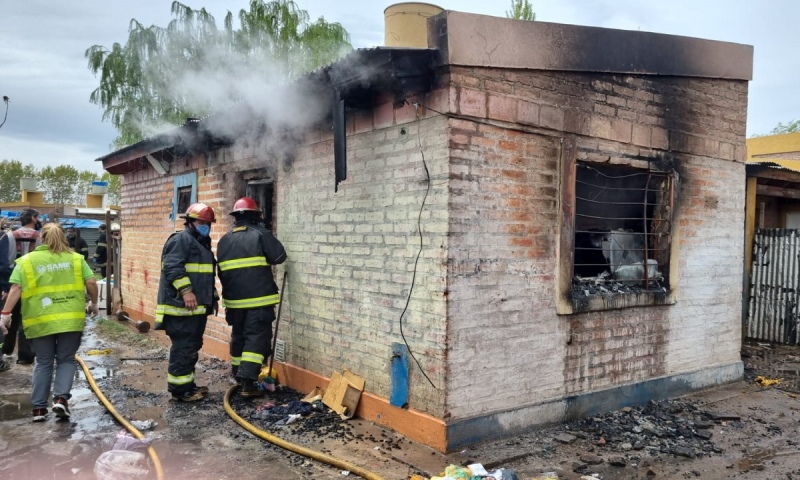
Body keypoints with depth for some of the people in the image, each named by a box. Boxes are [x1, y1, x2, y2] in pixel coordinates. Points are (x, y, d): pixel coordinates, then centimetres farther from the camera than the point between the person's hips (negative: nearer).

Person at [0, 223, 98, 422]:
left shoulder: (27, 260, 6)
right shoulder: (76, 258, 8)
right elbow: (91, 283, 2)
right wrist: (94, 303, 16)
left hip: (40, 321, 0)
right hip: (71, 319, 0)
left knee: (43, 364, 13)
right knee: (66, 360, 11)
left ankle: (39, 408, 14)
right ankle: (61, 398, -6)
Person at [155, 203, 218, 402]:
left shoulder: (202, 243, 22)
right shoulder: (181, 239, -9)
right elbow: (172, 267, -22)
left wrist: (213, 297, 30)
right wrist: (186, 290, -28)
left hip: (196, 307, 10)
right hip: (181, 306, -10)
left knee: (192, 347, 15)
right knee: (183, 348, -7)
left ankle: (187, 384, 23)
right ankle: (179, 388, -1)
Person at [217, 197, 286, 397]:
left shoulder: (224, 240, 10)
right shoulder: (260, 234, -8)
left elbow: (221, 272, 15)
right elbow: (280, 256, -5)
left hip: (234, 299, 6)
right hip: (258, 299, -5)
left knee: (238, 337, 17)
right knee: (256, 338, -4)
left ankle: (239, 378, 27)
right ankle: (247, 383, -11)